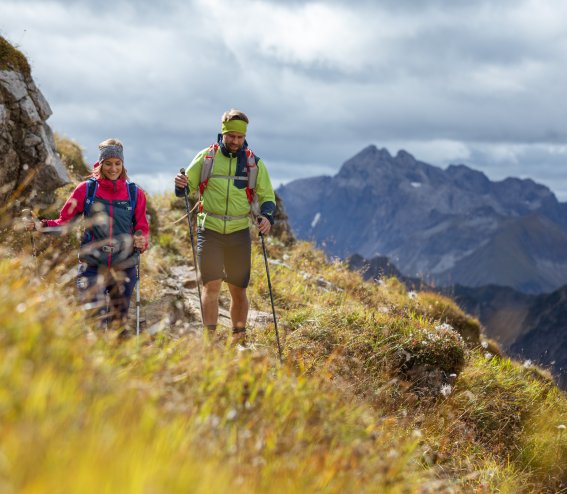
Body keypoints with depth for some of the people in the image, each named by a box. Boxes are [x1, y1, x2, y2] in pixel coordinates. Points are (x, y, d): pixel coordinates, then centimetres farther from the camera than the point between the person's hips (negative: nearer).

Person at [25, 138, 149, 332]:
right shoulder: (86, 189, 1)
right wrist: (42, 226, -16)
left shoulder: (135, 193, 4)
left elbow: (142, 228, 9)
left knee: (119, 321, 12)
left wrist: (142, 241, -13)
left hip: (124, 268, 2)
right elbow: (65, 221, 2)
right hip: (93, 266, -2)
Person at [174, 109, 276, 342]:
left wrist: (266, 216, -10)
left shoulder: (254, 163, 5)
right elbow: (186, 190, 10)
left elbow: (267, 197, 10)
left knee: (238, 290, 7)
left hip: (239, 234, 1)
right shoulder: (205, 157, 2)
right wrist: (181, 185, -15)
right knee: (211, 285, -11)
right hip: (209, 231, -1)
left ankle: (239, 340, 19)